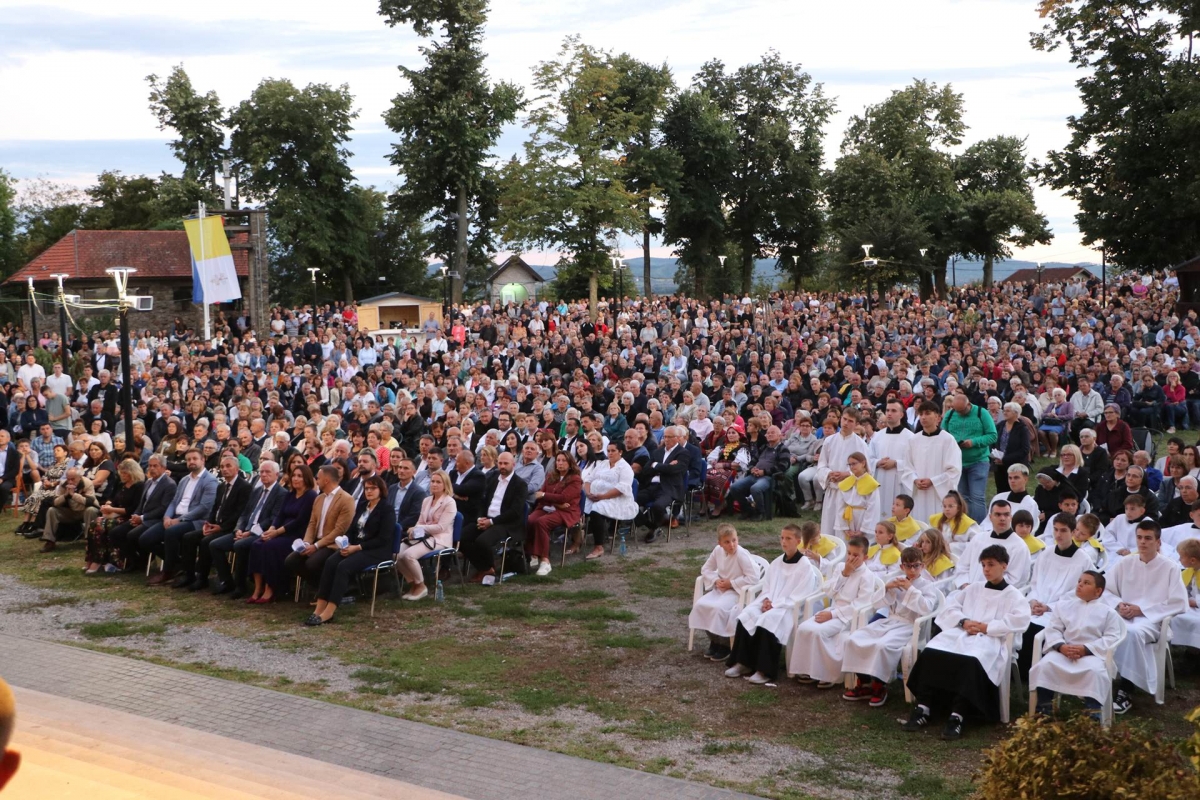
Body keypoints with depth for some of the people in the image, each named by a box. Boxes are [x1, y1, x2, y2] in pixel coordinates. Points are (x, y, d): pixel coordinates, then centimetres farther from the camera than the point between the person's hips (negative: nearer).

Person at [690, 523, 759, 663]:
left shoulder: (742, 554, -20)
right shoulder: (717, 550, -2)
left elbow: (753, 578, -24)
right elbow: (706, 569, 10)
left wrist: (731, 583, -20)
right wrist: (716, 580, -10)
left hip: (738, 591, -6)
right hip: (721, 589, 6)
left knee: (718, 608, -32)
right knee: (699, 605, -16)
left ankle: (725, 645, -11)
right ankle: (714, 641, 3)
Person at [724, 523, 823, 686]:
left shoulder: (805, 566, -5)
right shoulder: (776, 563, 17)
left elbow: (798, 597, -12)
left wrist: (775, 605, -18)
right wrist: (766, 600, -6)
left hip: (791, 608, -7)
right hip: (769, 604, 7)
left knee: (767, 620, -35)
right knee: (746, 616, -21)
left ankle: (765, 671, -29)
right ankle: (742, 663, -16)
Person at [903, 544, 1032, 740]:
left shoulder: (1013, 595, 14)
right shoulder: (974, 588, 29)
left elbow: (1020, 621, -6)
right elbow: (950, 606, 18)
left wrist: (987, 627, -11)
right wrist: (963, 621, -4)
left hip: (990, 640, -5)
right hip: (959, 633, 5)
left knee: (971, 661, -41)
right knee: (930, 653, -28)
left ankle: (957, 717, -43)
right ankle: (923, 709, -28)